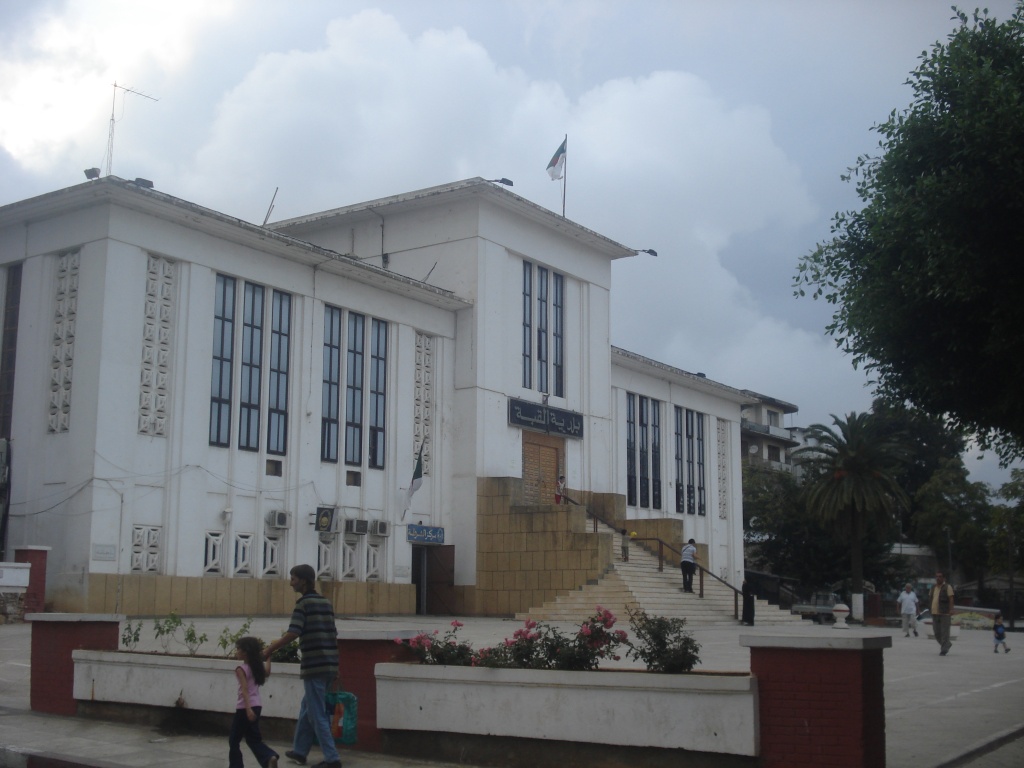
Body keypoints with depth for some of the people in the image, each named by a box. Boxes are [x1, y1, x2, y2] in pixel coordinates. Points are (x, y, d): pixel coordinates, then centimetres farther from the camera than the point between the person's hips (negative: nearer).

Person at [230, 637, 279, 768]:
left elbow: (245, 690, -22)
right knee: (253, 738, 13)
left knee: (234, 740, 6)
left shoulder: (241, 669, -13)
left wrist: (248, 709, -29)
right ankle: (269, 757, -9)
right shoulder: (257, 666, 7)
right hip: (257, 705, 8)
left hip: (245, 707, -8)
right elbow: (267, 673, 28)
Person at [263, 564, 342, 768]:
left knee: (317, 714, -2)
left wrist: (269, 650, -10)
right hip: (329, 665, 8)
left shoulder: (303, 603, -9)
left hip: (314, 666, -8)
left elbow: (293, 633, -19)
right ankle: (299, 751, 29)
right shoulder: (326, 602, 14)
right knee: (307, 709, 20)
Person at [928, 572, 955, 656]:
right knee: (937, 632, 9)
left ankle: (944, 650, -2)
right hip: (935, 613, 6)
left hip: (944, 613, -6)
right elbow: (930, 598, 22)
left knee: (944, 632, -5)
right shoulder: (933, 588, 17)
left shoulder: (947, 587, -2)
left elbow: (951, 599, -9)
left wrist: (951, 610, -19)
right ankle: (947, 644, 28)